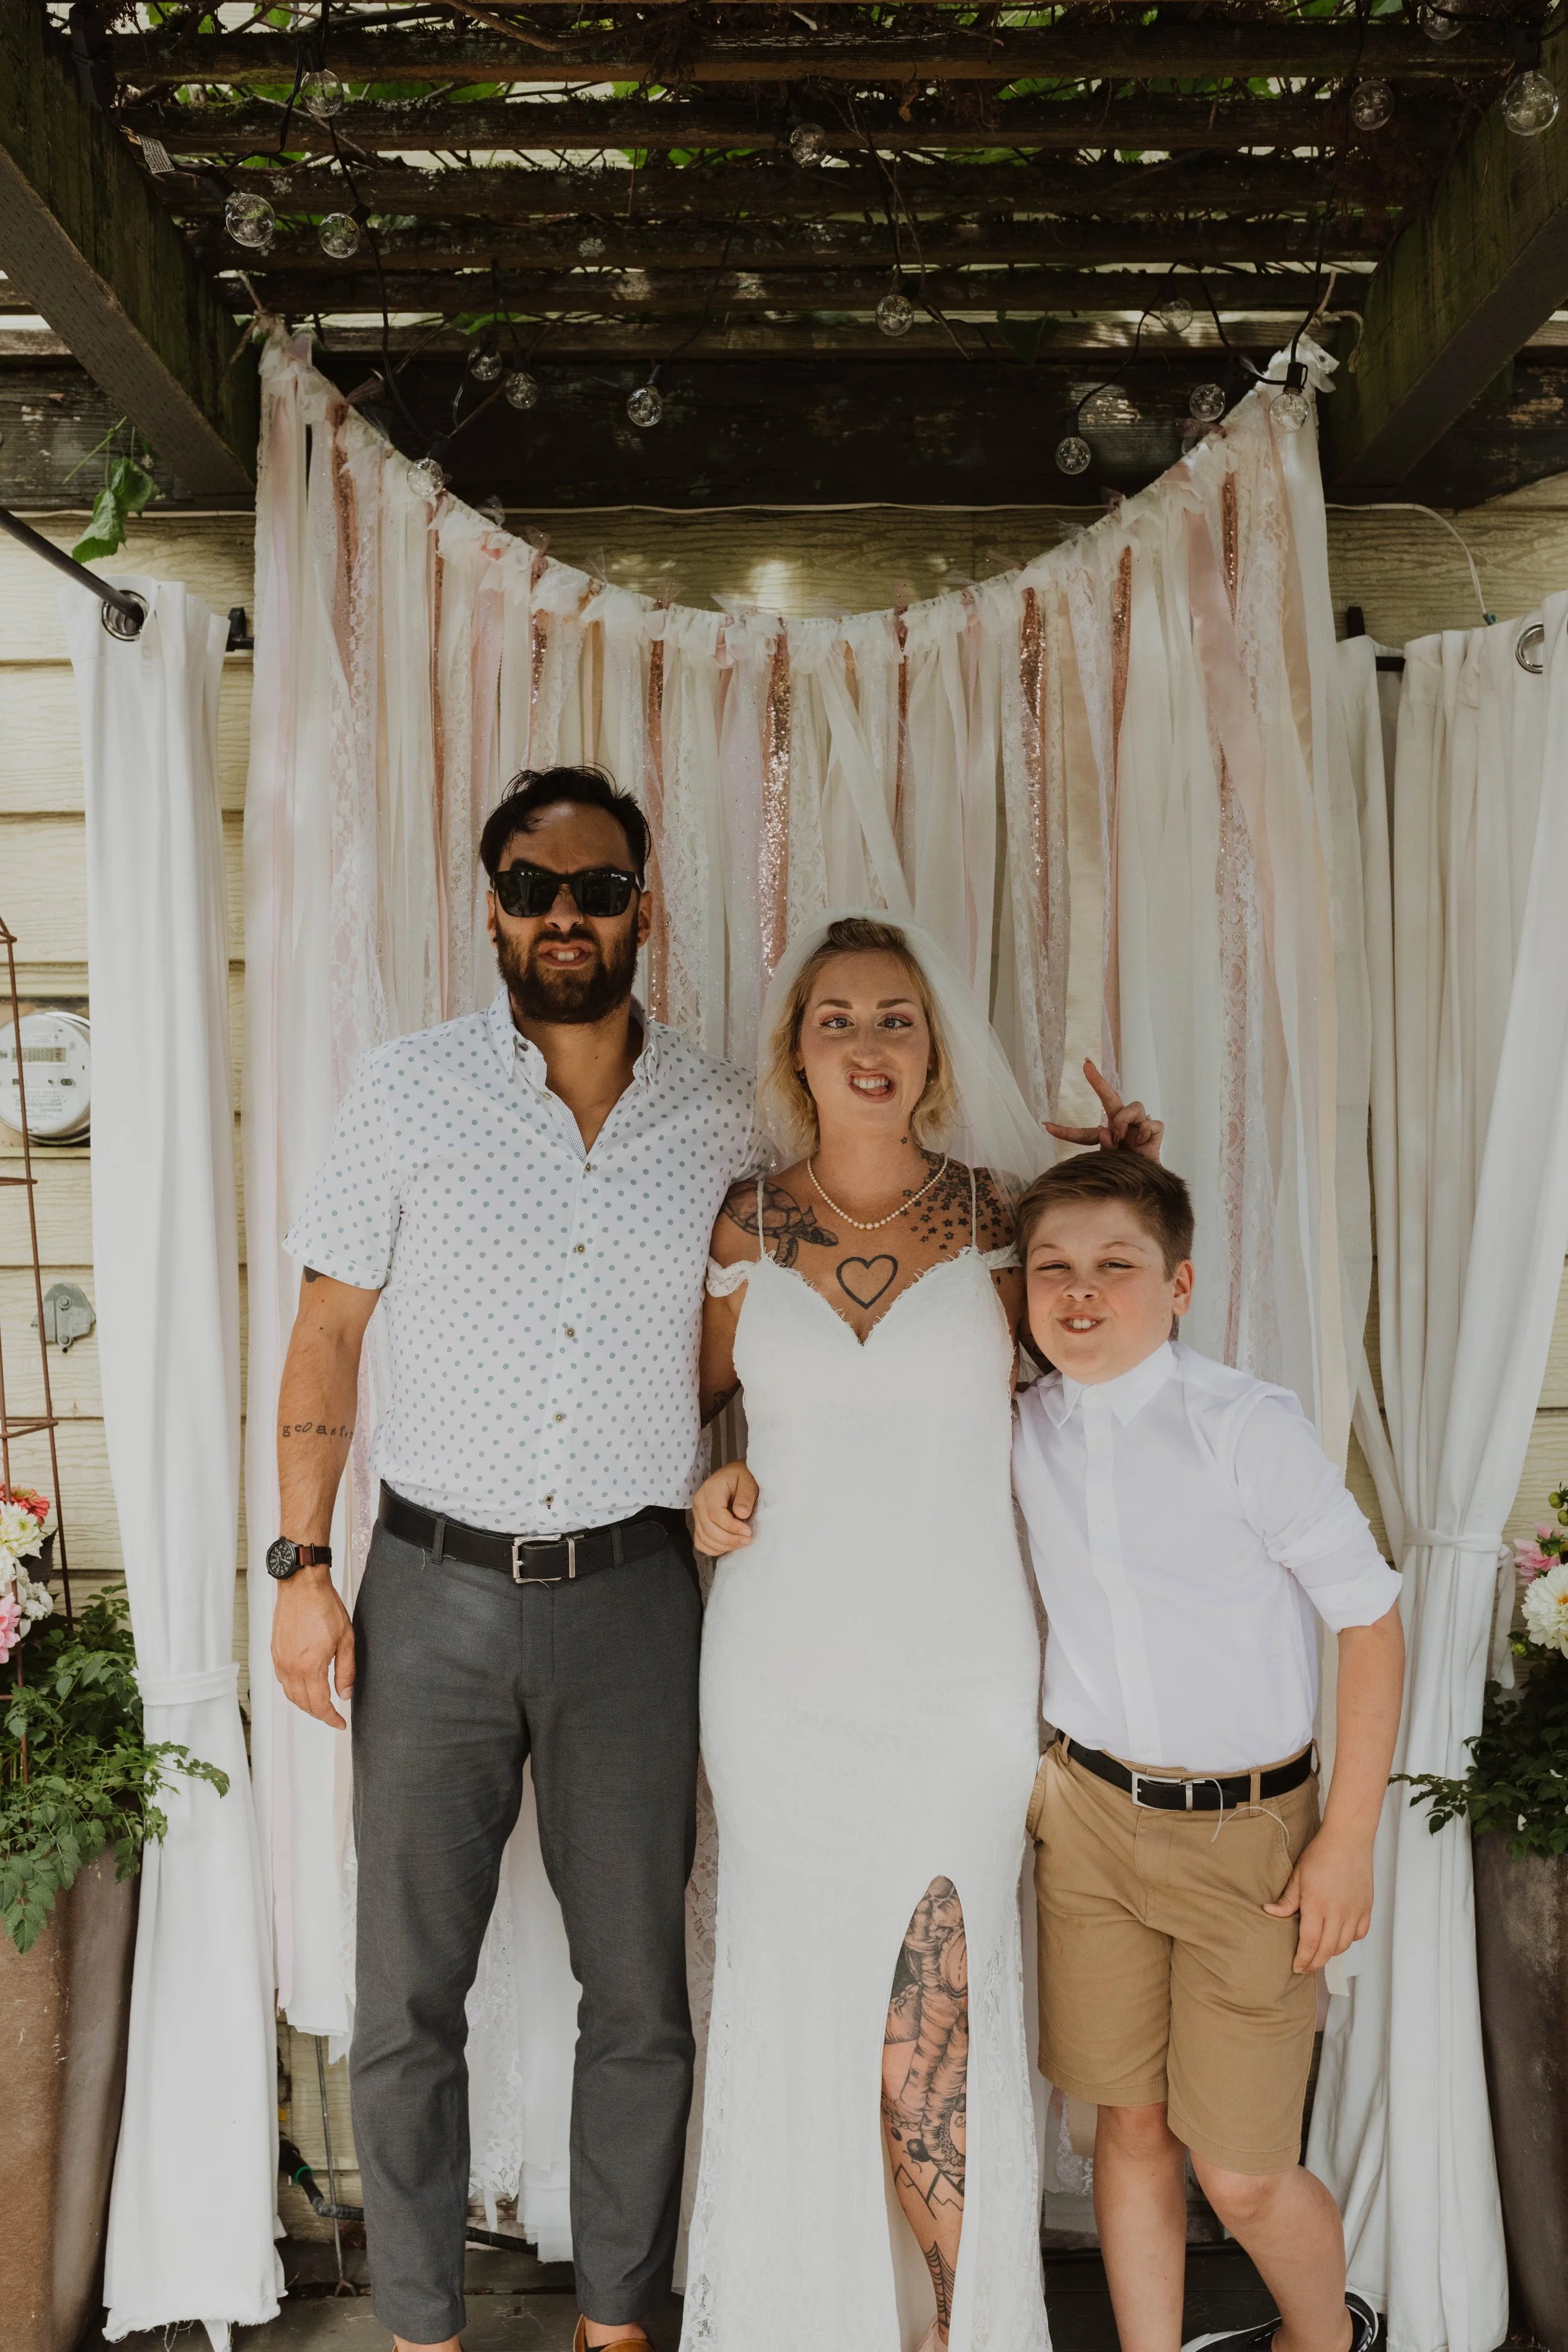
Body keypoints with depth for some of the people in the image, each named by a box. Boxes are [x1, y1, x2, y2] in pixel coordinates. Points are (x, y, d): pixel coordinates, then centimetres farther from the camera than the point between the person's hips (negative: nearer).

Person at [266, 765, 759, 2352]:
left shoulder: (720, 1117, 2)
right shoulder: (406, 1093, -3)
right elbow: (326, 1332, 0)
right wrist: (302, 1566, -4)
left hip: (632, 1599, 1)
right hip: (434, 1588, -1)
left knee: (639, 1995, 12)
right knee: (404, 1999, 10)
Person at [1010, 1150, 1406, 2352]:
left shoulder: (1249, 1427, -17)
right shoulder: (1026, 1428, -3)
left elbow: (1373, 1621, -11)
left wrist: (1348, 1842, -10)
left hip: (1247, 1832, -3)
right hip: (1090, 1814, 4)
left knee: (1243, 2173, 5)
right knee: (1133, 2124, 13)